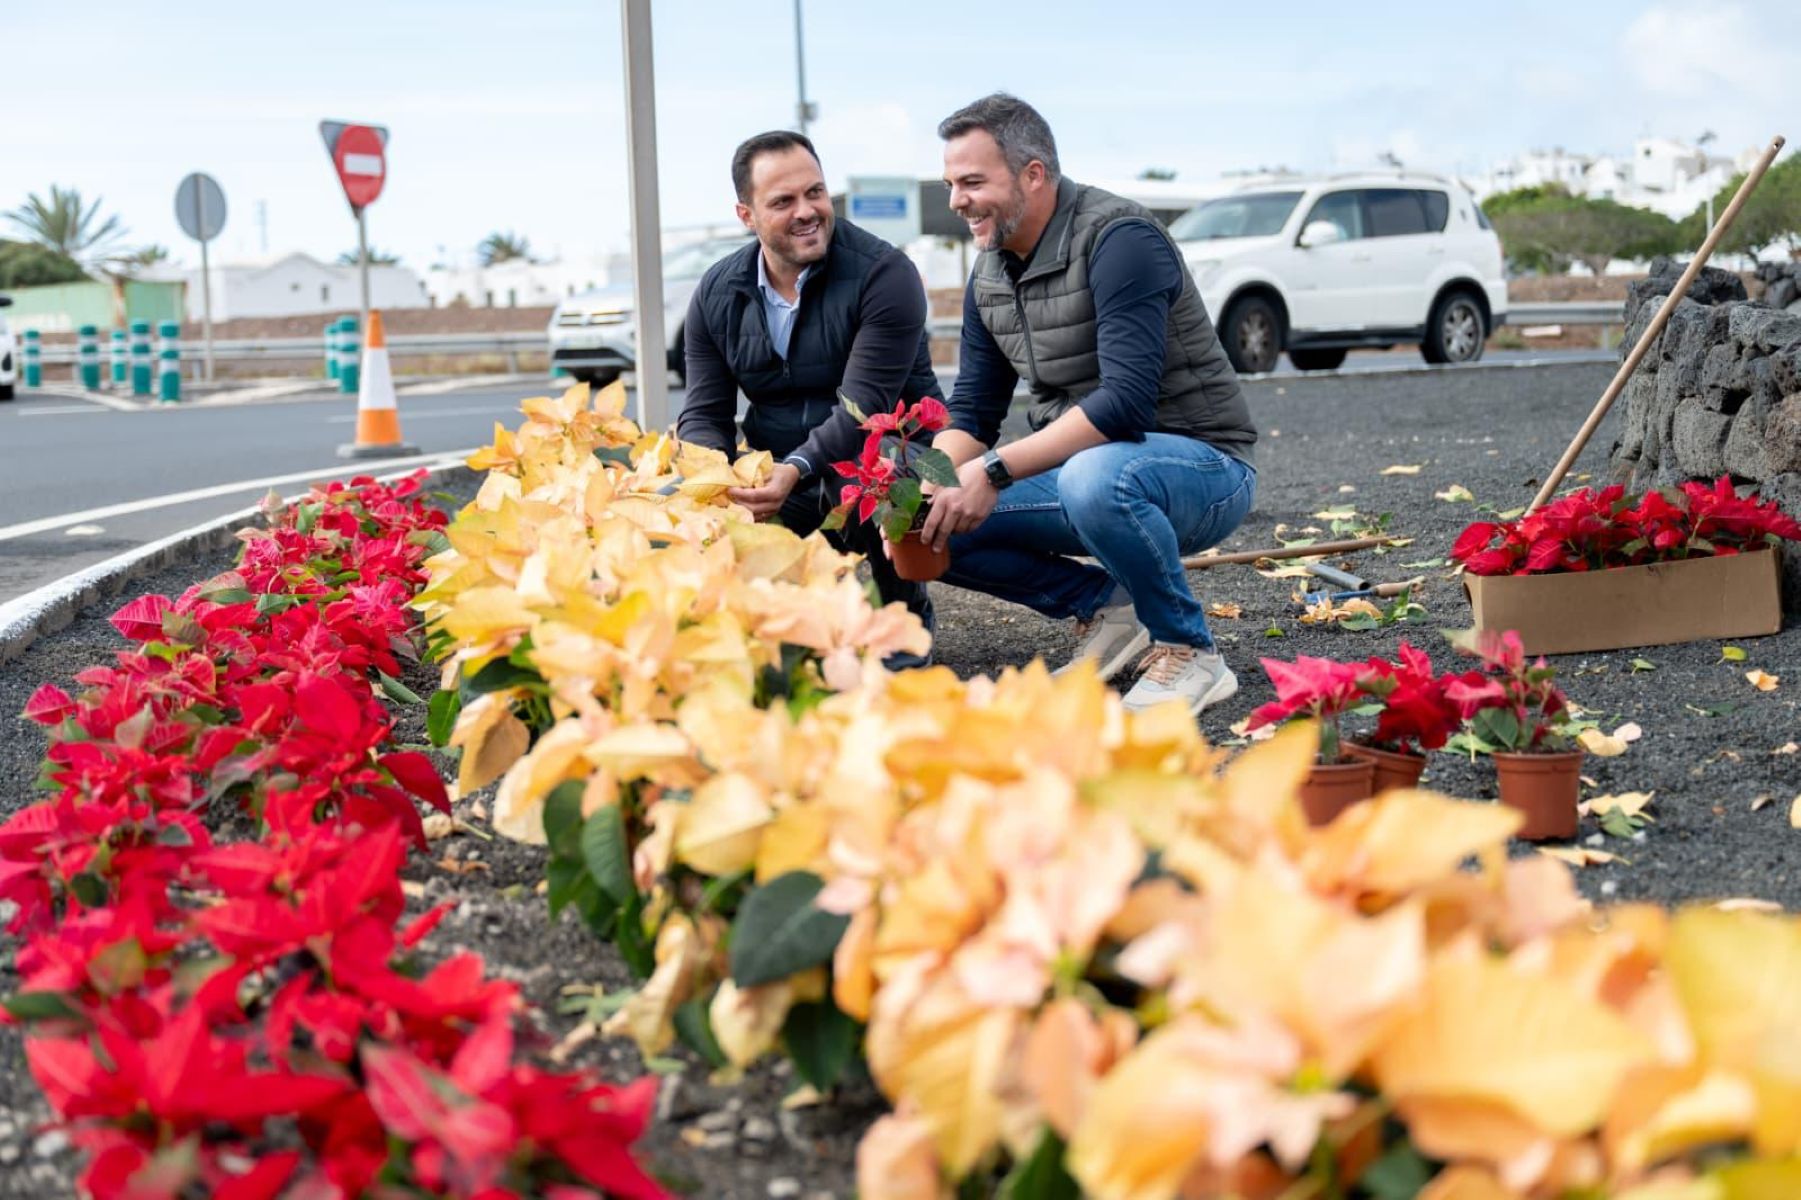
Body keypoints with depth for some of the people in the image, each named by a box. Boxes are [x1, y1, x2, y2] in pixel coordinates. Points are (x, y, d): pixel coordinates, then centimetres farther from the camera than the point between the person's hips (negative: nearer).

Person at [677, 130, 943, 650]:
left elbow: (863, 407, -23)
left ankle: (906, 613, -6)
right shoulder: (716, 295, 2)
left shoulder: (884, 274, -15)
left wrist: (796, 470, -39)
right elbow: (704, 414, 1)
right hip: (776, 477, 5)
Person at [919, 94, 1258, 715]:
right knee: (939, 524, -8)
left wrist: (994, 471, -32)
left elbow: (1126, 403, -30)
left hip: (1200, 464, -8)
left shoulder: (1118, 239, -20)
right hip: (1077, 465, 8)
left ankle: (1190, 654, -17)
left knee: (1095, 478, -41)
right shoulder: (989, 275, 5)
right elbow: (970, 413, 7)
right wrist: (930, 492, -15)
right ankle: (1103, 604, 6)